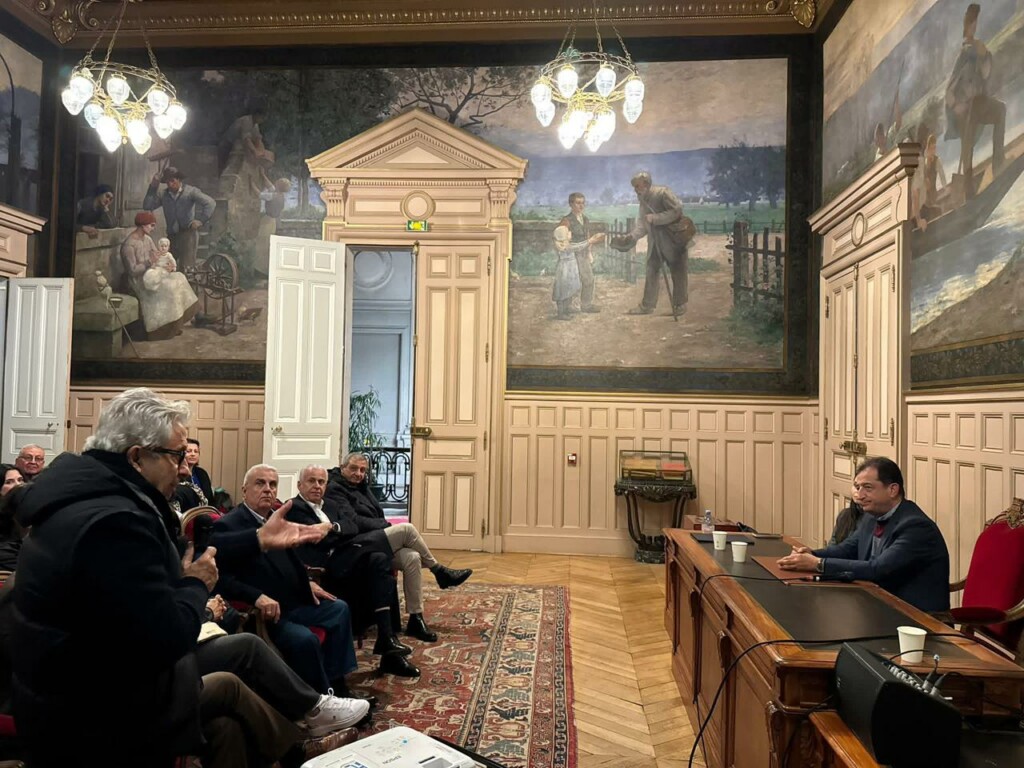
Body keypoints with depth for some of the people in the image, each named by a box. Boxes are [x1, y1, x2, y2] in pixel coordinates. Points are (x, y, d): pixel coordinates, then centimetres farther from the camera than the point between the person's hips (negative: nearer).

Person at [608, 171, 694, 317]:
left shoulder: (663, 193, -15)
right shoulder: (643, 200, 7)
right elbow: (642, 223, 6)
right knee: (652, 271, 7)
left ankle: (680, 305, 11)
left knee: (677, 272, 2)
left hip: (673, 238, -7)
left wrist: (655, 218, -25)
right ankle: (647, 305, 13)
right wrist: (630, 237, -10)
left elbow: (677, 210, -23)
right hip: (656, 241, 7)